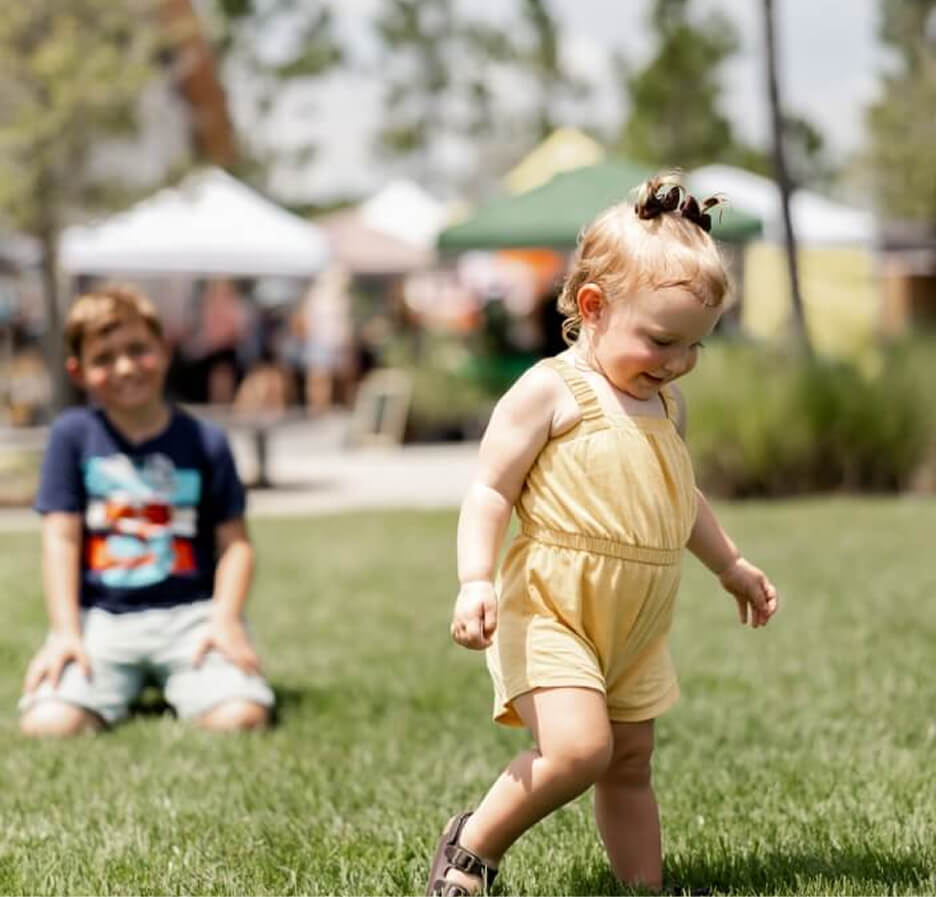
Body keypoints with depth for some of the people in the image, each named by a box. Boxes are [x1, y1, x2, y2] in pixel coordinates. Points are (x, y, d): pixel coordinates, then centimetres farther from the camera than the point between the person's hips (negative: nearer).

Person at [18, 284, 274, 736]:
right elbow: (61, 538, 0)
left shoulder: (204, 442, 4)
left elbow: (235, 542, 3)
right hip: (99, 617, 0)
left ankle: (175, 684, 11)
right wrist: (65, 631, -8)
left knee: (241, 717, -25)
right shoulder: (73, 434, 3)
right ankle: (120, 690, 11)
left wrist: (225, 620, -12)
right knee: (47, 724, -24)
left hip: (190, 613, 0)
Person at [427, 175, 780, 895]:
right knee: (579, 747, -22)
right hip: (549, 612, -8)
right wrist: (475, 580, -25)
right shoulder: (550, 391, -10)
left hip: (635, 628, 8)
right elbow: (491, 490, -13)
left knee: (632, 763, 13)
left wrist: (731, 565, 38)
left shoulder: (667, 404, 14)